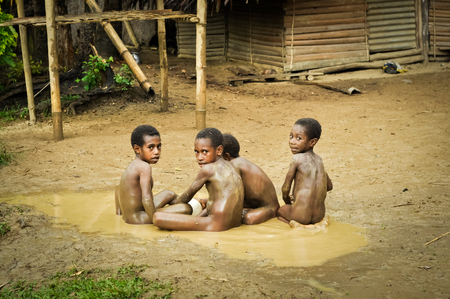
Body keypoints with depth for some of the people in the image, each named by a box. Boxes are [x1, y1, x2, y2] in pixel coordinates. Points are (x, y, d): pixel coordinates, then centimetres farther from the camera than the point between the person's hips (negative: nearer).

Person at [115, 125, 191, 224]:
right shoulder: (145, 167, -21)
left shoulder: (133, 165, 10)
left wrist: (119, 211, 33)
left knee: (168, 194, 32)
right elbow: (146, 199, -31)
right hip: (137, 219, -11)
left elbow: (119, 188, 26)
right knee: (186, 209, -17)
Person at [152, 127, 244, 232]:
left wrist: (173, 203, 20)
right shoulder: (228, 166, 14)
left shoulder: (208, 169, -11)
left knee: (157, 217, -17)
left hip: (216, 226, -10)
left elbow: (188, 195, 3)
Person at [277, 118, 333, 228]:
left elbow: (285, 188, -6)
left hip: (301, 215, -6)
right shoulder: (318, 159, 8)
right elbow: (329, 186, 20)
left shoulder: (297, 158, -11)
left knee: (279, 211, 26)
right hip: (319, 215, 6)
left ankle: (296, 225, 0)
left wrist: (287, 201, 15)